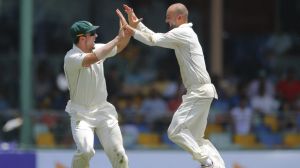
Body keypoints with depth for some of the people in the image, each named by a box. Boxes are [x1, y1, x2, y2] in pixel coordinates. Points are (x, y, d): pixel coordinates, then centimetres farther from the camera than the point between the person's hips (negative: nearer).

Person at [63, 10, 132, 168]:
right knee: (85, 151, -25)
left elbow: (120, 46, 15)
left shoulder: (97, 49, 3)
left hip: (103, 110, 6)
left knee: (118, 153, -1)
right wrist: (117, 38, -29)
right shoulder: (71, 58, -19)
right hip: (81, 113, -6)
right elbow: (92, 59, -35)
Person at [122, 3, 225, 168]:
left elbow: (154, 40, -11)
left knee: (175, 131, -12)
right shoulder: (180, 36, 20)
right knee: (195, 137, 13)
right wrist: (137, 24, 14)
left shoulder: (183, 32, -10)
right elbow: (155, 37, 22)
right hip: (201, 92, 10)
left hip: (199, 92, -10)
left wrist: (132, 30, -3)